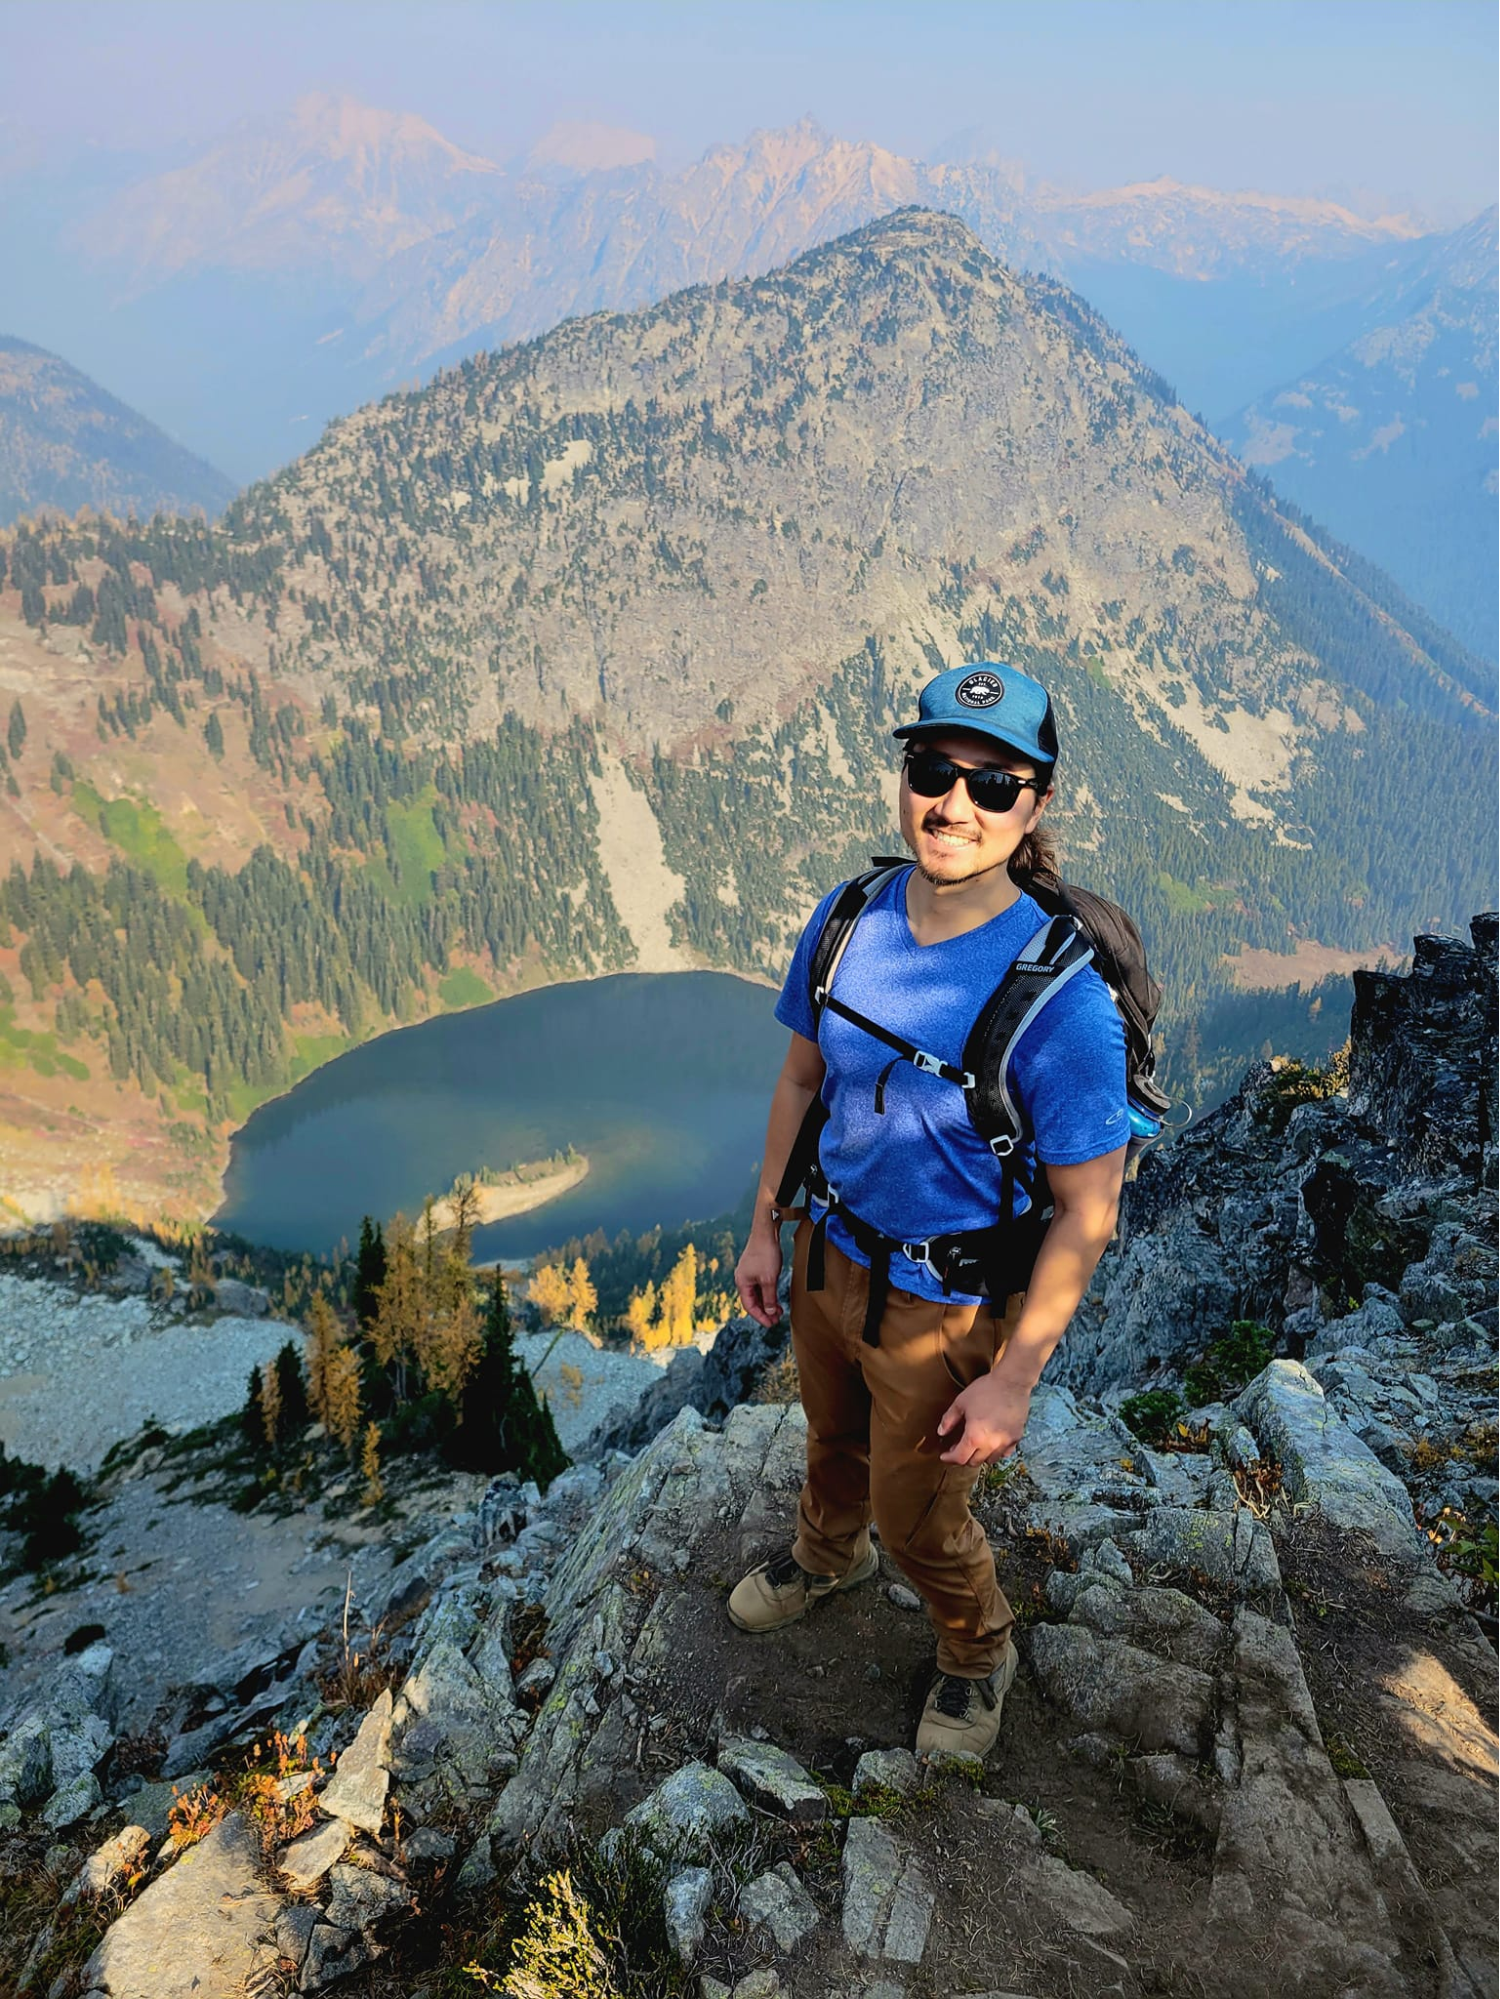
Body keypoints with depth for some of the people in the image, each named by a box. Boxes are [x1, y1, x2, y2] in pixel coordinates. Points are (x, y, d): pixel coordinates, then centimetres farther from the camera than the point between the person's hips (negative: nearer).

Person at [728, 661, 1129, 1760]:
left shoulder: (1063, 996, -30)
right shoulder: (850, 916, -13)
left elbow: (1088, 1212, -22)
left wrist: (1013, 1382, -18)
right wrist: (767, 1228, 7)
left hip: (946, 1305, -5)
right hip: (829, 1255, 5)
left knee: (918, 1516, 18)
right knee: (834, 1436, 32)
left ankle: (978, 1652, 52)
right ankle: (829, 1554, 66)